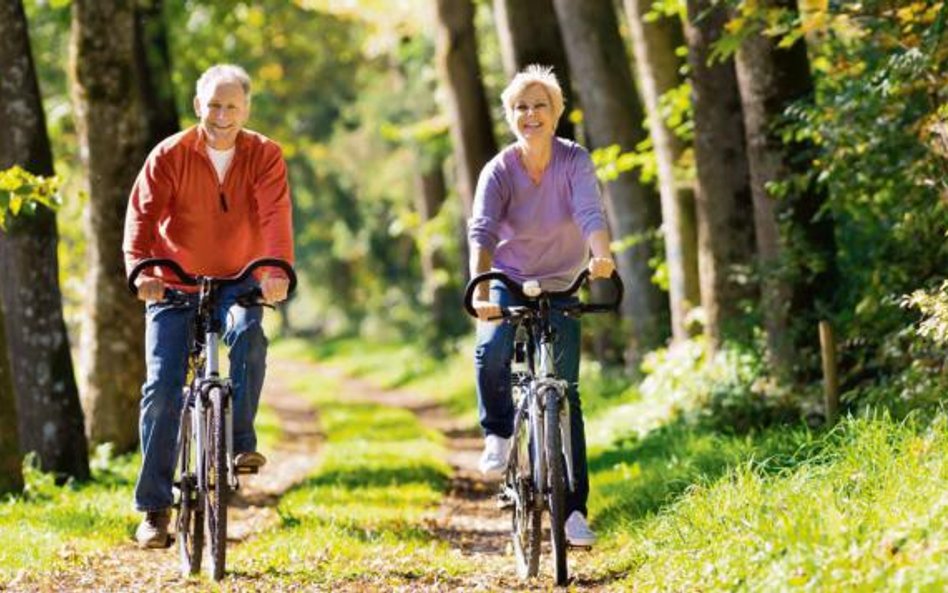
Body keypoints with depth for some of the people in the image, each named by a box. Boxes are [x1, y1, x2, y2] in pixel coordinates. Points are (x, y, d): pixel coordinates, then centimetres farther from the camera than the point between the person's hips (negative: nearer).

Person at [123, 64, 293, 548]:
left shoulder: (264, 156, -5)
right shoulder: (170, 155, -6)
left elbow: (275, 213, -20)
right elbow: (143, 213, -16)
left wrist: (277, 268, -39)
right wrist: (140, 268, -35)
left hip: (238, 282, 0)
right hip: (174, 285, 0)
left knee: (248, 335, -34)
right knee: (162, 388, -9)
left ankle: (240, 442, -20)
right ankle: (154, 508, 0)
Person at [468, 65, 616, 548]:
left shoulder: (575, 161, -13)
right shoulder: (499, 171, -15)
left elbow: (591, 213, -29)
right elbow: (482, 231, -29)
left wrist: (601, 254, -52)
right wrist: (479, 287, -46)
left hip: (559, 287, 1)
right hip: (508, 281, 0)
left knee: (565, 395, -5)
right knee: (491, 352, -31)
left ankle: (574, 510, 0)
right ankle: (498, 434, -2)